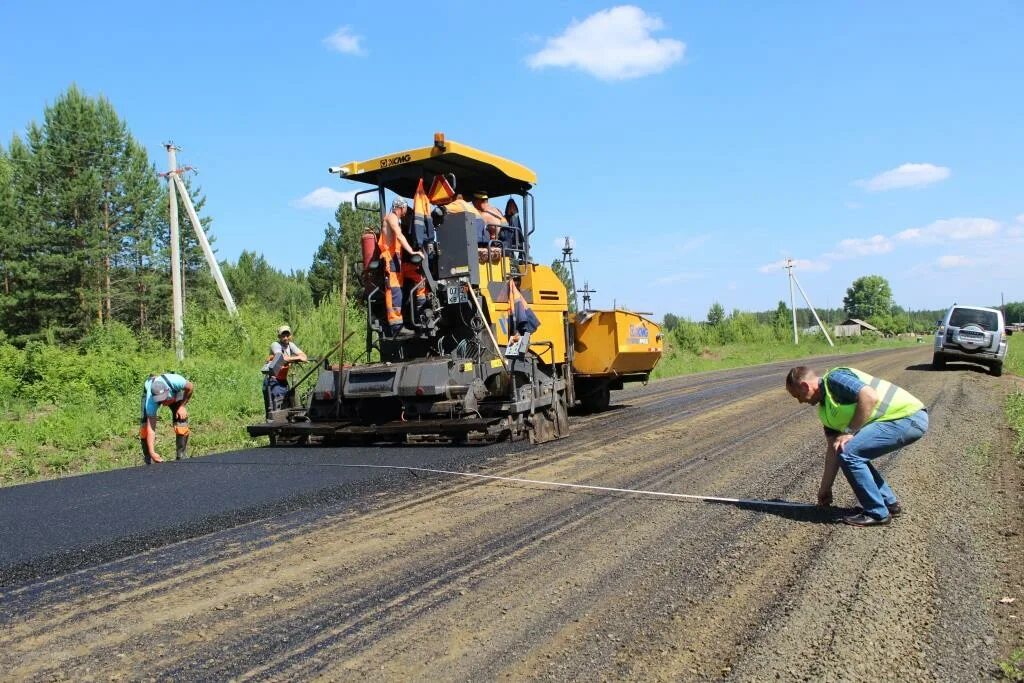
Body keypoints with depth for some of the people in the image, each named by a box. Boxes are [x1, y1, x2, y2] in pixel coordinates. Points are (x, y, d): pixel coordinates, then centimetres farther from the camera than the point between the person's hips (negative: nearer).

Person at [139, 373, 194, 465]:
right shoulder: (151, 401, -43)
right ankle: (148, 461, 1)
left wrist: (182, 406, -22)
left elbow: (189, 387, -21)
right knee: (145, 425, -17)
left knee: (181, 423, -14)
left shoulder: (175, 382, -46)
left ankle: (181, 459, 1)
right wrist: (152, 452, -49)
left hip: (174, 391, 1)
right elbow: (151, 429, -42)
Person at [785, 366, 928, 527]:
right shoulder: (825, 410, 14)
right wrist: (825, 489, 20)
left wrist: (849, 432, -18)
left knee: (849, 453, -14)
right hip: (906, 418, 10)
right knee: (855, 454, 18)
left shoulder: (834, 378, -12)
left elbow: (870, 397, -27)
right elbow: (833, 449, 17)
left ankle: (877, 513, -1)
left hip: (909, 417, -10)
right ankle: (889, 502, 27)